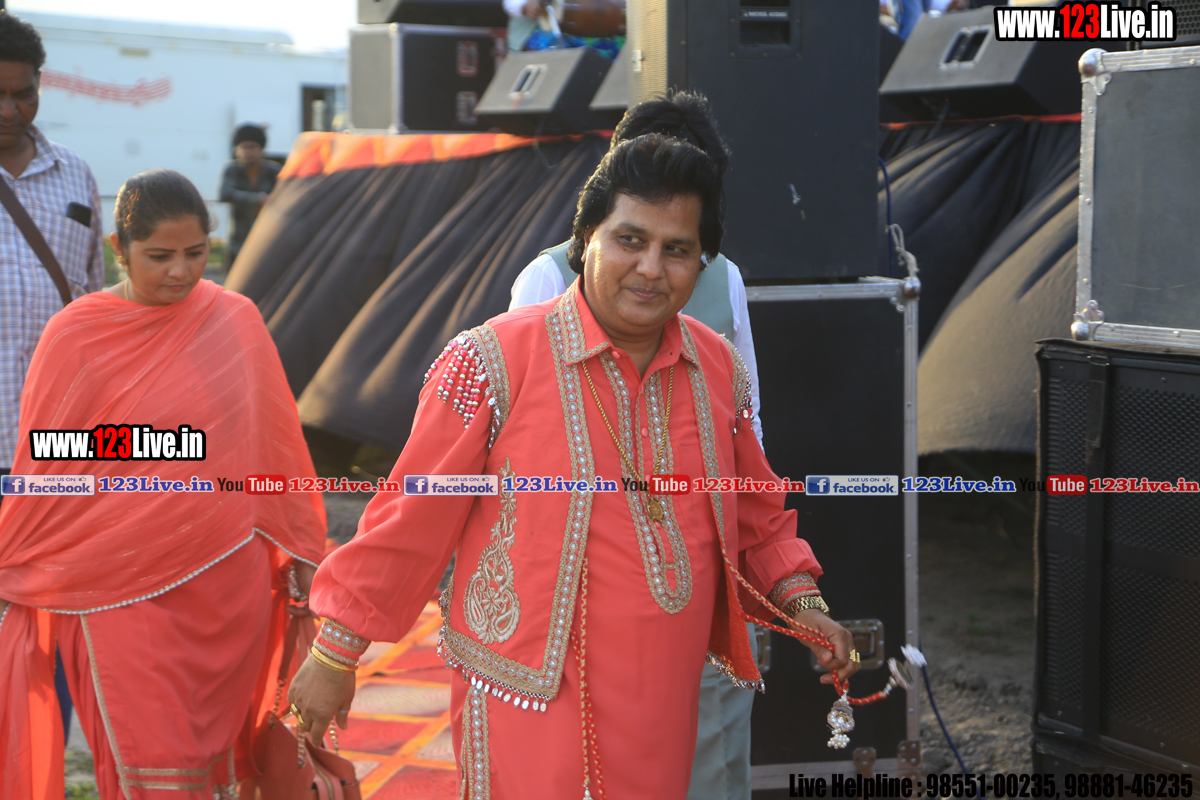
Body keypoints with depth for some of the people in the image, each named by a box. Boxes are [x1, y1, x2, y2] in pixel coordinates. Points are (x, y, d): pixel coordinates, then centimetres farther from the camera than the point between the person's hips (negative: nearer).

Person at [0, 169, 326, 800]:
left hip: (229, 581, 3)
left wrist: (301, 553, 12)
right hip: (125, 589, -3)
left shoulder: (236, 321, 2)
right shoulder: (75, 338, -7)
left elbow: (275, 442, 11)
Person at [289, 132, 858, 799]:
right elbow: (409, 521, -6)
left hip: (664, 713, 5)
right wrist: (335, 656, -2)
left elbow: (755, 512, 18)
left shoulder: (719, 366, 5)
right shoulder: (495, 360, -11)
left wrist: (800, 598, 3)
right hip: (531, 708, -5)